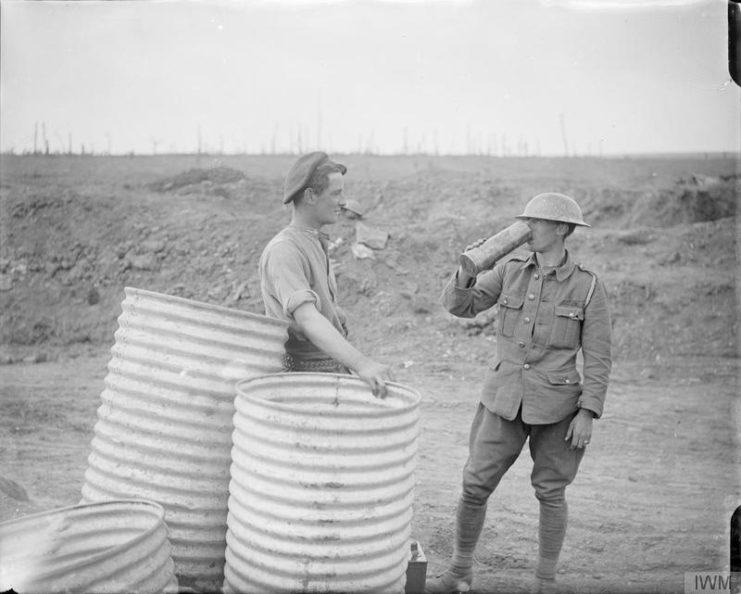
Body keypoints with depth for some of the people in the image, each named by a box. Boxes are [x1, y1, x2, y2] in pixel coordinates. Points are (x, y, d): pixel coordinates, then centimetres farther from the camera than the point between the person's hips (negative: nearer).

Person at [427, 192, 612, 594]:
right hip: (504, 399, 3)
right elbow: (460, 305, -1)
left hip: (557, 406, -3)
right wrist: (467, 269, -21)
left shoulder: (588, 287, -6)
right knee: (475, 485, 3)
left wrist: (588, 414, -11)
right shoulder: (511, 271, 2)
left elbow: (598, 358, -6)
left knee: (550, 493, 7)